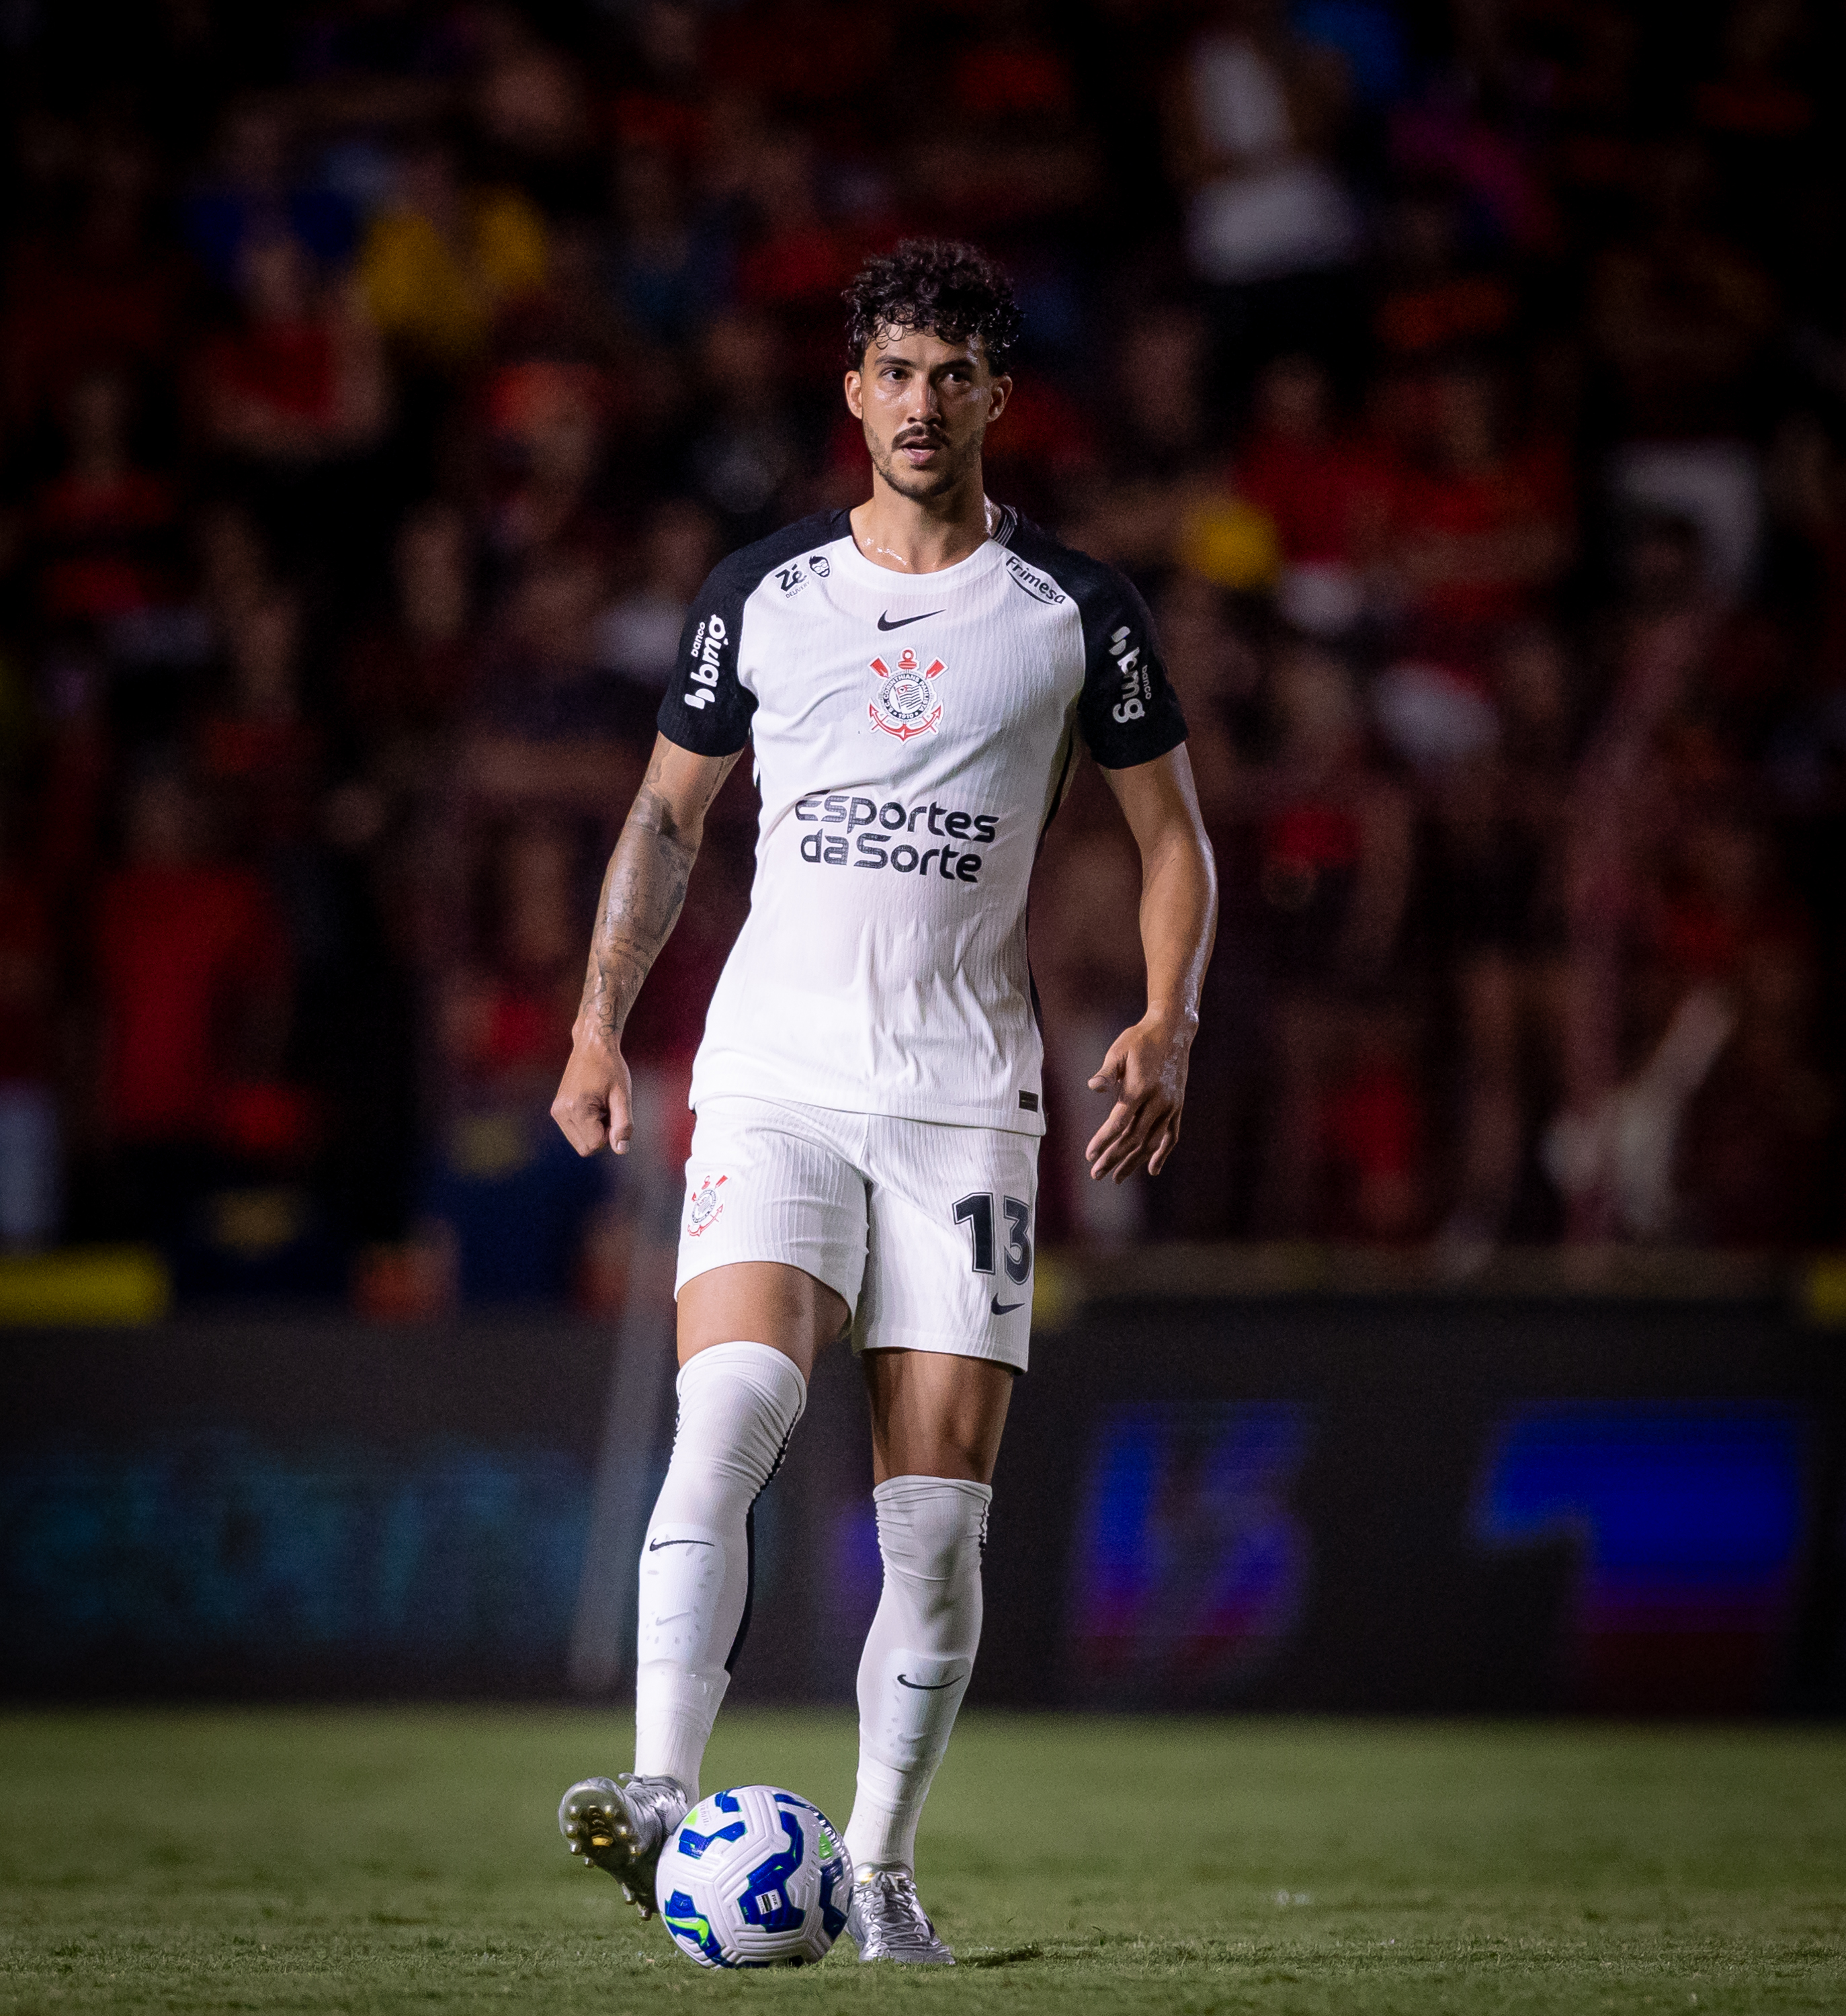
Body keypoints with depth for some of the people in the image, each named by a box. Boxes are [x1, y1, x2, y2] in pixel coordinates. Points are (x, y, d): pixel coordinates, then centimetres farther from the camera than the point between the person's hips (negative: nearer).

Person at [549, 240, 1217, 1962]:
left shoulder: (1073, 611, 5)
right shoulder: (761, 595, 8)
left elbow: (1172, 836, 12)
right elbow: (668, 809, 18)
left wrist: (1165, 1024, -4)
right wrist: (602, 1017, 6)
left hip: (964, 1097, 0)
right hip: (773, 1084, 0)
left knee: (939, 1509, -3)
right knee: (729, 1407, -23)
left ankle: (881, 1868, 9)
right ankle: (661, 1798, -28)